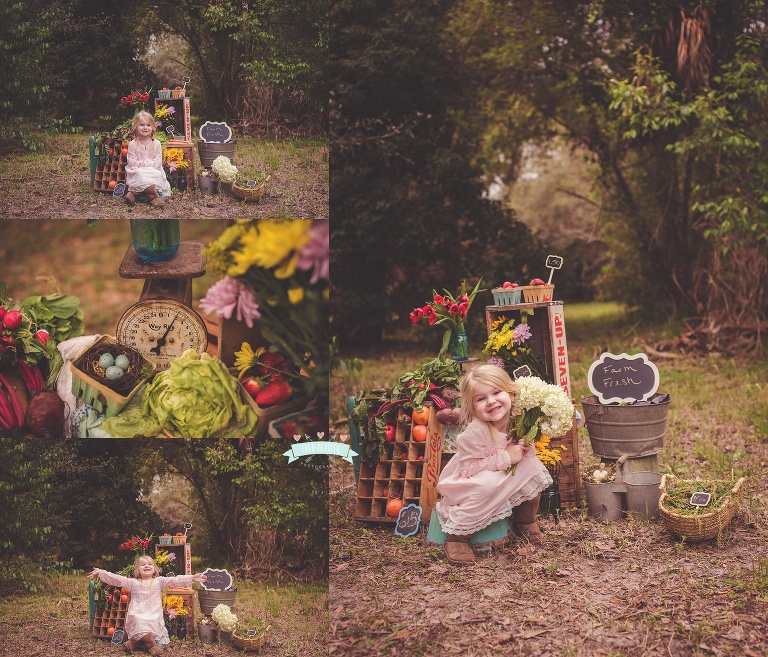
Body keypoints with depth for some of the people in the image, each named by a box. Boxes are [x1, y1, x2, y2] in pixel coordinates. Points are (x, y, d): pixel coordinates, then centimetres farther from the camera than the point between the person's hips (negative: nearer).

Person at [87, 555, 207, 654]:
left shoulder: (159, 582, 13)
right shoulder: (133, 583, 15)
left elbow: (175, 580, 3)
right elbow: (116, 579, 10)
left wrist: (191, 578, -9)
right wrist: (100, 573, 2)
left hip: (153, 616, 1)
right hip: (136, 615, -1)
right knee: (138, 621, -34)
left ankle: (135, 641, -22)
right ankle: (152, 644, -31)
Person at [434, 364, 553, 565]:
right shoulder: (474, 433, -29)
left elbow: (525, 454, 4)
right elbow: (468, 467, -30)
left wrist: (525, 448, -21)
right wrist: (506, 458, -31)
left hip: (508, 478, 6)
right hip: (470, 483, -6)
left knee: (533, 466, -13)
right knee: (486, 484, -37)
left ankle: (525, 521, 8)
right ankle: (457, 536, -24)